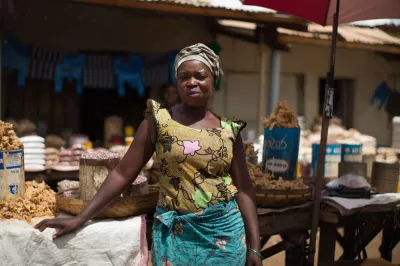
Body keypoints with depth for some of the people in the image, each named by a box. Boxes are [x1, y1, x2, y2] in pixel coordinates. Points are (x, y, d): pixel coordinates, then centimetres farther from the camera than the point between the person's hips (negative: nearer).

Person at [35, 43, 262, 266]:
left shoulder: (228, 129, 1)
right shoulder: (159, 120, -3)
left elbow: (243, 188, 3)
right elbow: (123, 173, -4)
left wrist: (254, 246, -1)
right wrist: (80, 219, -7)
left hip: (225, 230, 2)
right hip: (175, 233, -1)